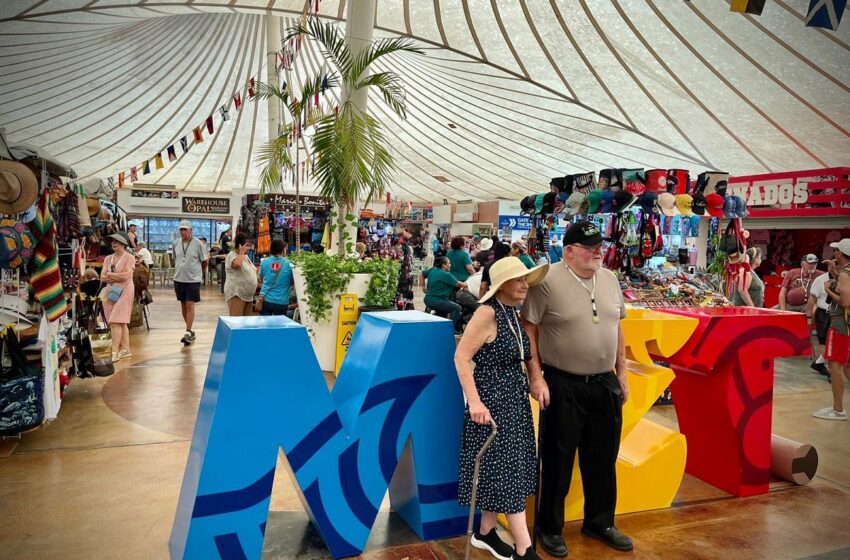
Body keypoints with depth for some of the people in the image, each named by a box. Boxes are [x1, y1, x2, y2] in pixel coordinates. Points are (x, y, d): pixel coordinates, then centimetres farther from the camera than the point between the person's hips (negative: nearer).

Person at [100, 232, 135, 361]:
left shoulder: (129, 258, -4)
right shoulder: (108, 259, 14)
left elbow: (126, 275, -17)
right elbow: (102, 278, 5)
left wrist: (110, 275, -4)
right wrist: (118, 277, -9)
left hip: (124, 291, -6)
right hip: (110, 291, 6)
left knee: (116, 322, -12)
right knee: (121, 323, 9)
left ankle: (114, 352, -11)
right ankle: (126, 349, 15)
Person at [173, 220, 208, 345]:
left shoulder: (197, 243, -10)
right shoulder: (176, 243, 4)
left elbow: (204, 261, 0)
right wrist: (177, 271, 16)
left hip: (193, 279, -5)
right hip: (179, 279, 5)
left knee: (190, 305, -9)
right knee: (183, 305, 11)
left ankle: (188, 332, -9)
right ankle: (189, 330, 23)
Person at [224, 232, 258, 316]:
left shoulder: (245, 256, 17)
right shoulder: (232, 255, -10)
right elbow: (236, 264, -33)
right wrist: (242, 252, -19)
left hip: (248, 295, 9)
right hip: (236, 294, -9)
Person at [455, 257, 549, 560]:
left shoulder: (513, 313, 8)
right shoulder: (488, 313, -17)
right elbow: (461, 357, -20)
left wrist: (534, 380, 8)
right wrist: (474, 401, -25)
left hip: (514, 399, 9)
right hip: (493, 400, -9)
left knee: (504, 469, 15)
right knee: (508, 470, -2)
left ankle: (485, 532, 31)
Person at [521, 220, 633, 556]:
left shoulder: (610, 280, 7)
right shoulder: (548, 281, -13)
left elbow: (617, 329, 14)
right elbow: (528, 330, -11)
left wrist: (621, 374, 13)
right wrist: (536, 377, -15)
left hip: (605, 384, 6)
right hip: (563, 385, -6)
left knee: (603, 459, 17)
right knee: (558, 460, 7)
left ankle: (600, 522, 36)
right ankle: (550, 528, 24)